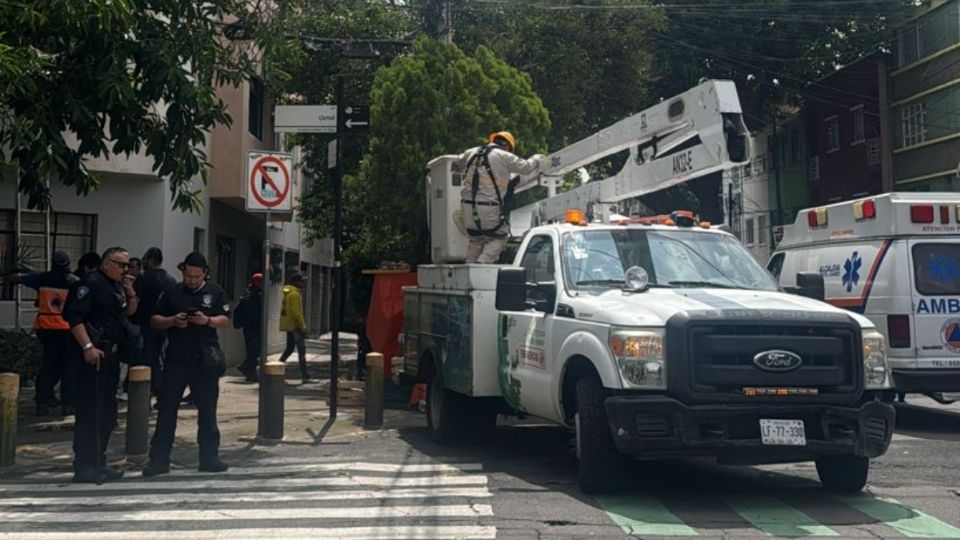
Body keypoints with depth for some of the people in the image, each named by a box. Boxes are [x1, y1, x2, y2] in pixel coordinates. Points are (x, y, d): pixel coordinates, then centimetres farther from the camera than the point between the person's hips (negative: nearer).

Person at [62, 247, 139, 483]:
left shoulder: (119, 286, 18)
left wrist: (130, 293, 5)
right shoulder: (92, 283, -10)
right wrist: (88, 346, -24)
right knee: (90, 411, -8)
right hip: (95, 354, -10)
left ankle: (98, 463, 23)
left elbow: (130, 313, 22)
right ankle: (84, 467, -5)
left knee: (107, 412, 14)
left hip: (111, 355, 10)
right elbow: (73, 315, -18)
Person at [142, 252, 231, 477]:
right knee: (167, 410, 1)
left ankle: (209, 457, 17)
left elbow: (225, 320, 2)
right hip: (176, 359, 0)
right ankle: (159, 460, 7)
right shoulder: (172, 293, 7)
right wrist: (172, 321, -11)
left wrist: (207, 320, -17)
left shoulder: (215, 292, 6)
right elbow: (154, 320, 9)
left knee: (207, 411, 8)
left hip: (204, 359, 0)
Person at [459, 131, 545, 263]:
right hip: (489, 207, -5)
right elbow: (526, 167, 9)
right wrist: (537, 159, 28)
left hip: (467, 205, 5)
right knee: (499, 238, 11)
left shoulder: (472, 153, 13)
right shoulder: (505, 157, -2)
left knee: (476, 239, 22)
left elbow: (460, 160, 33)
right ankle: (483, 263, -8)